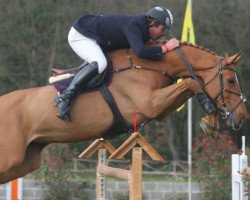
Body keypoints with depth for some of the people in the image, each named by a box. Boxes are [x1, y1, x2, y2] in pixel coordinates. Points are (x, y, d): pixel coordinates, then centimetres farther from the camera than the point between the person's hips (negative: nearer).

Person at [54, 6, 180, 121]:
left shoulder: (143, 28, 0)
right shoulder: (133, 25, -28)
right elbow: (140, 52, -41)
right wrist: (165, 48, -33)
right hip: (79, 35, -10)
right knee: (99, 64, -31)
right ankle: (65, 97, -35)